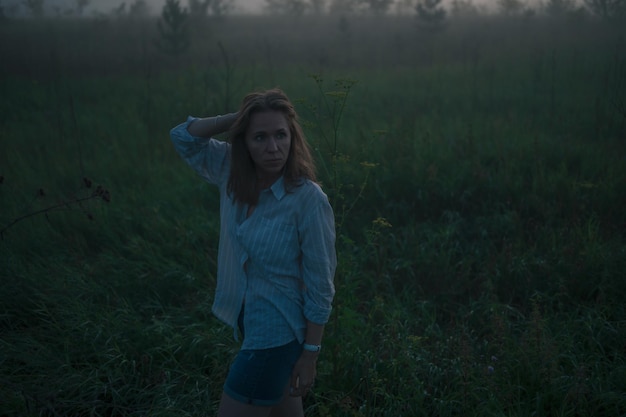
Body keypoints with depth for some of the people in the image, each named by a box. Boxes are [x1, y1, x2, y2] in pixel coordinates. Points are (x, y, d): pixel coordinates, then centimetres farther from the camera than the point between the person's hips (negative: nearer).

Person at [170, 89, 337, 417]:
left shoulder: (308, 200, -25)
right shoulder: (233, 173, -8)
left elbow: (320, 286, -19)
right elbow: (183, 136, 1)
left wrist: (310, 355, -14)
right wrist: (239, 118, -13)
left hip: (276, 332, -6)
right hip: (246, 319, 6)